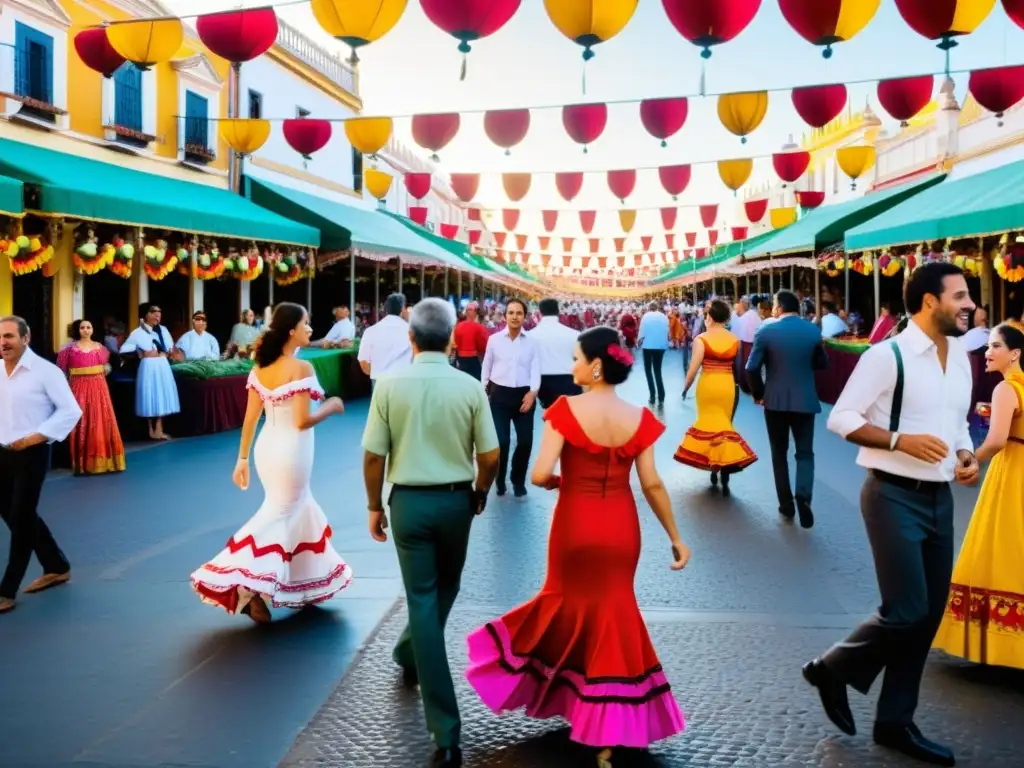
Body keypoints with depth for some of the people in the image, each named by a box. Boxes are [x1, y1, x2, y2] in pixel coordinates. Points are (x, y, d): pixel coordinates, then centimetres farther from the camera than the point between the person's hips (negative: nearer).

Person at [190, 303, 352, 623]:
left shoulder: (260, 368, 5)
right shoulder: (301, 368, -16)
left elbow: (250, 418, 6)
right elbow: (302, 421, -20)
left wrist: (242, 458, 11)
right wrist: (330, 407, -3)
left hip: (268, 448, 8)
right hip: (290, 451, -8)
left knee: (300, 508, 21)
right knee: (279, 515, 3)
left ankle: (302, 583, 32)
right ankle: (250, 587, -6)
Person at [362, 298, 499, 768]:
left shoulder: (390, 385, -9)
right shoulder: (470, 387, -8)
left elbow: (373, 455, -8)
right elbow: (490, 456, -4)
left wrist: (375, 506, 7)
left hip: (409, 500, -1)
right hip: (455, 500, 1)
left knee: (423, 599, 4)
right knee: (444, 589, 26)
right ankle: (409, 655, 50)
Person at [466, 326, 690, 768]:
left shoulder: (567, 409, -14)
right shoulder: (638, 418, -6)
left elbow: (540, 475, -19)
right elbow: (652, 485, -5)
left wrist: (558, 480, 5)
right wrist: (675, 538, 5)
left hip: (575, 525, -2)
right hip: (621, 528, 3)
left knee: (567, 600, 22)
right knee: (613, 609, 16)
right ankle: (612, 727, 25)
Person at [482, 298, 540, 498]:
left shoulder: (532, 342, 2)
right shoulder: (494, 340, 1)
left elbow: (535, 369, -3)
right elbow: (486, 367, 10)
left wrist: (533, 392, -17)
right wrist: (483, 391, 14)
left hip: (524, 394, 1)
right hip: (500, 394, -1)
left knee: (525, 440, 3)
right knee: (501, 440, -4)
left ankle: (518, 480, 25)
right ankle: (500, 480, 19)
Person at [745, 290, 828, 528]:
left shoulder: (766, 331, -9)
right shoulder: (813, 330, -2)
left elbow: (752, 368, -11)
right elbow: (822, 363, 10)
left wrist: (759, 393, 4)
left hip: (775, 400, -1)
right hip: (805, 400, 1)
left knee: (779, 453, 13)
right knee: (805, 452, 8)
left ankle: (786, 504, 16)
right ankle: (803, 496, -15)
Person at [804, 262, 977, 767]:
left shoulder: (961, 358, 10)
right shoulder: (887, 355, -13)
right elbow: (841, 418, -13)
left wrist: (966, 455, 1)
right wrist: (901, 440, -24)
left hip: (939, 498, 8)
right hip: (894, 496, -8)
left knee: (929, 613, 11)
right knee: (906, 611, -10)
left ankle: (895, 722, 24)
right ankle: (831, 669, 18)